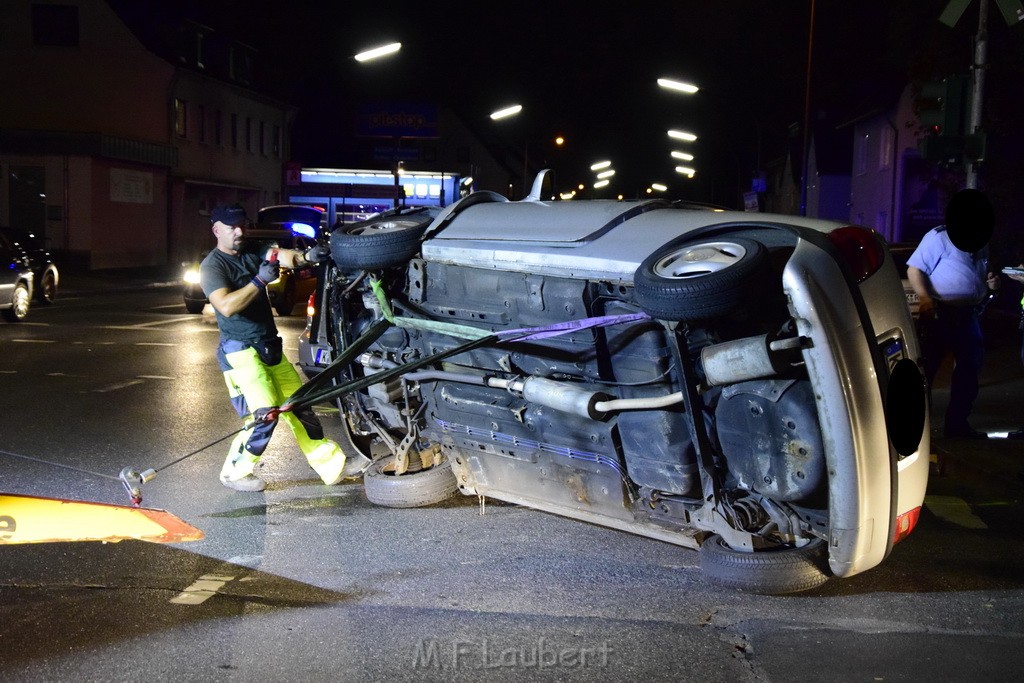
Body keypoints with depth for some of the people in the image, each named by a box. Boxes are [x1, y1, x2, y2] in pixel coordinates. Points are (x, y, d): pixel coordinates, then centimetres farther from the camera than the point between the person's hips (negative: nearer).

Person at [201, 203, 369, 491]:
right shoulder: (213, 266, -8)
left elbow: (282, 256, -6)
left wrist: (305, 256, -27)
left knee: (299, 407, 10)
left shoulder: (252, 252, 12)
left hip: (270, 347, 7)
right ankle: (235, 472, 3)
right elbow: (226, 306, -24)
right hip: (240, 350, -7)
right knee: (263, 414, -16)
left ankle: (334, 465, 17)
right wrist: (260, 280, -23)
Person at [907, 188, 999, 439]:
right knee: (926, 368, -3)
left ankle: (957, 422, 21)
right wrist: (928, 301, -26)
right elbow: (914, 270, -14)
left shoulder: (980, 245, 14)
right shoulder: (938, 238, -10)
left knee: (970, 367, 11)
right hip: (939, 315, -8)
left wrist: (990, 283, 4)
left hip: (967, 315, 8)